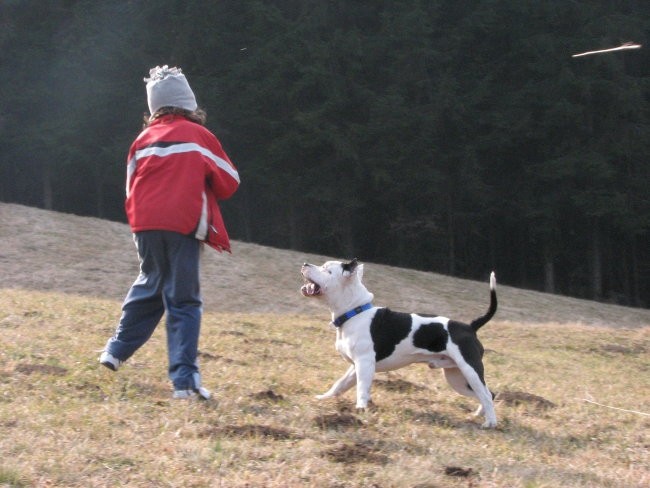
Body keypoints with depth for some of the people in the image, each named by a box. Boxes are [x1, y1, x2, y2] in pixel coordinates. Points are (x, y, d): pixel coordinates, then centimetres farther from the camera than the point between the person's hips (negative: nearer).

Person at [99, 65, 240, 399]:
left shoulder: (144, 139, 9)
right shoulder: (199, 136, 0)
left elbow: (131, 185, 15)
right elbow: (229, 182, 6)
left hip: (146, 224, 4)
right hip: (183, 225, -4)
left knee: (149, 286, 24)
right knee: (183, 301, -2)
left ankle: (118, 350, 30)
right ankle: (183, 379, -10)